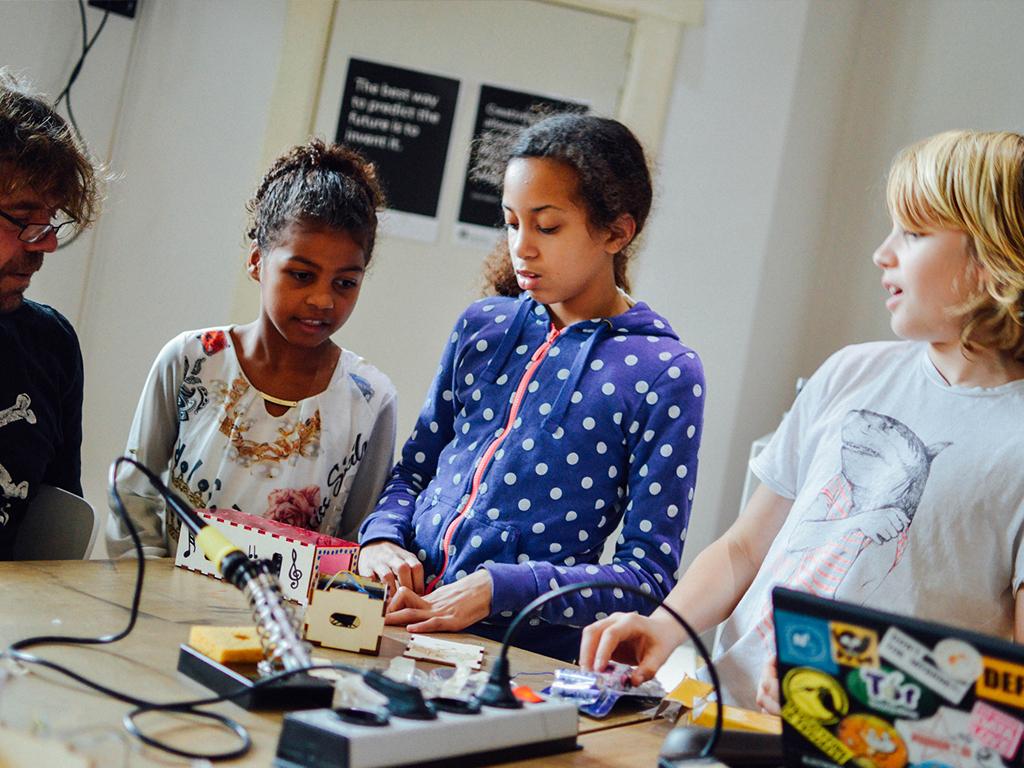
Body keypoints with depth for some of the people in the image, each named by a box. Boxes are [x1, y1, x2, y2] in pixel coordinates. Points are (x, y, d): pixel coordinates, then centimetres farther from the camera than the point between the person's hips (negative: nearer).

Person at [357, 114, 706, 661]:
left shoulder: (665, 374, -4)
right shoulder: (484, 326, 10)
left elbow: (648, 571, -8)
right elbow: (414, 470, 18)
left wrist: (496, 589, -18)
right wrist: (382, 537, -4)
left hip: (530, 655, -6)